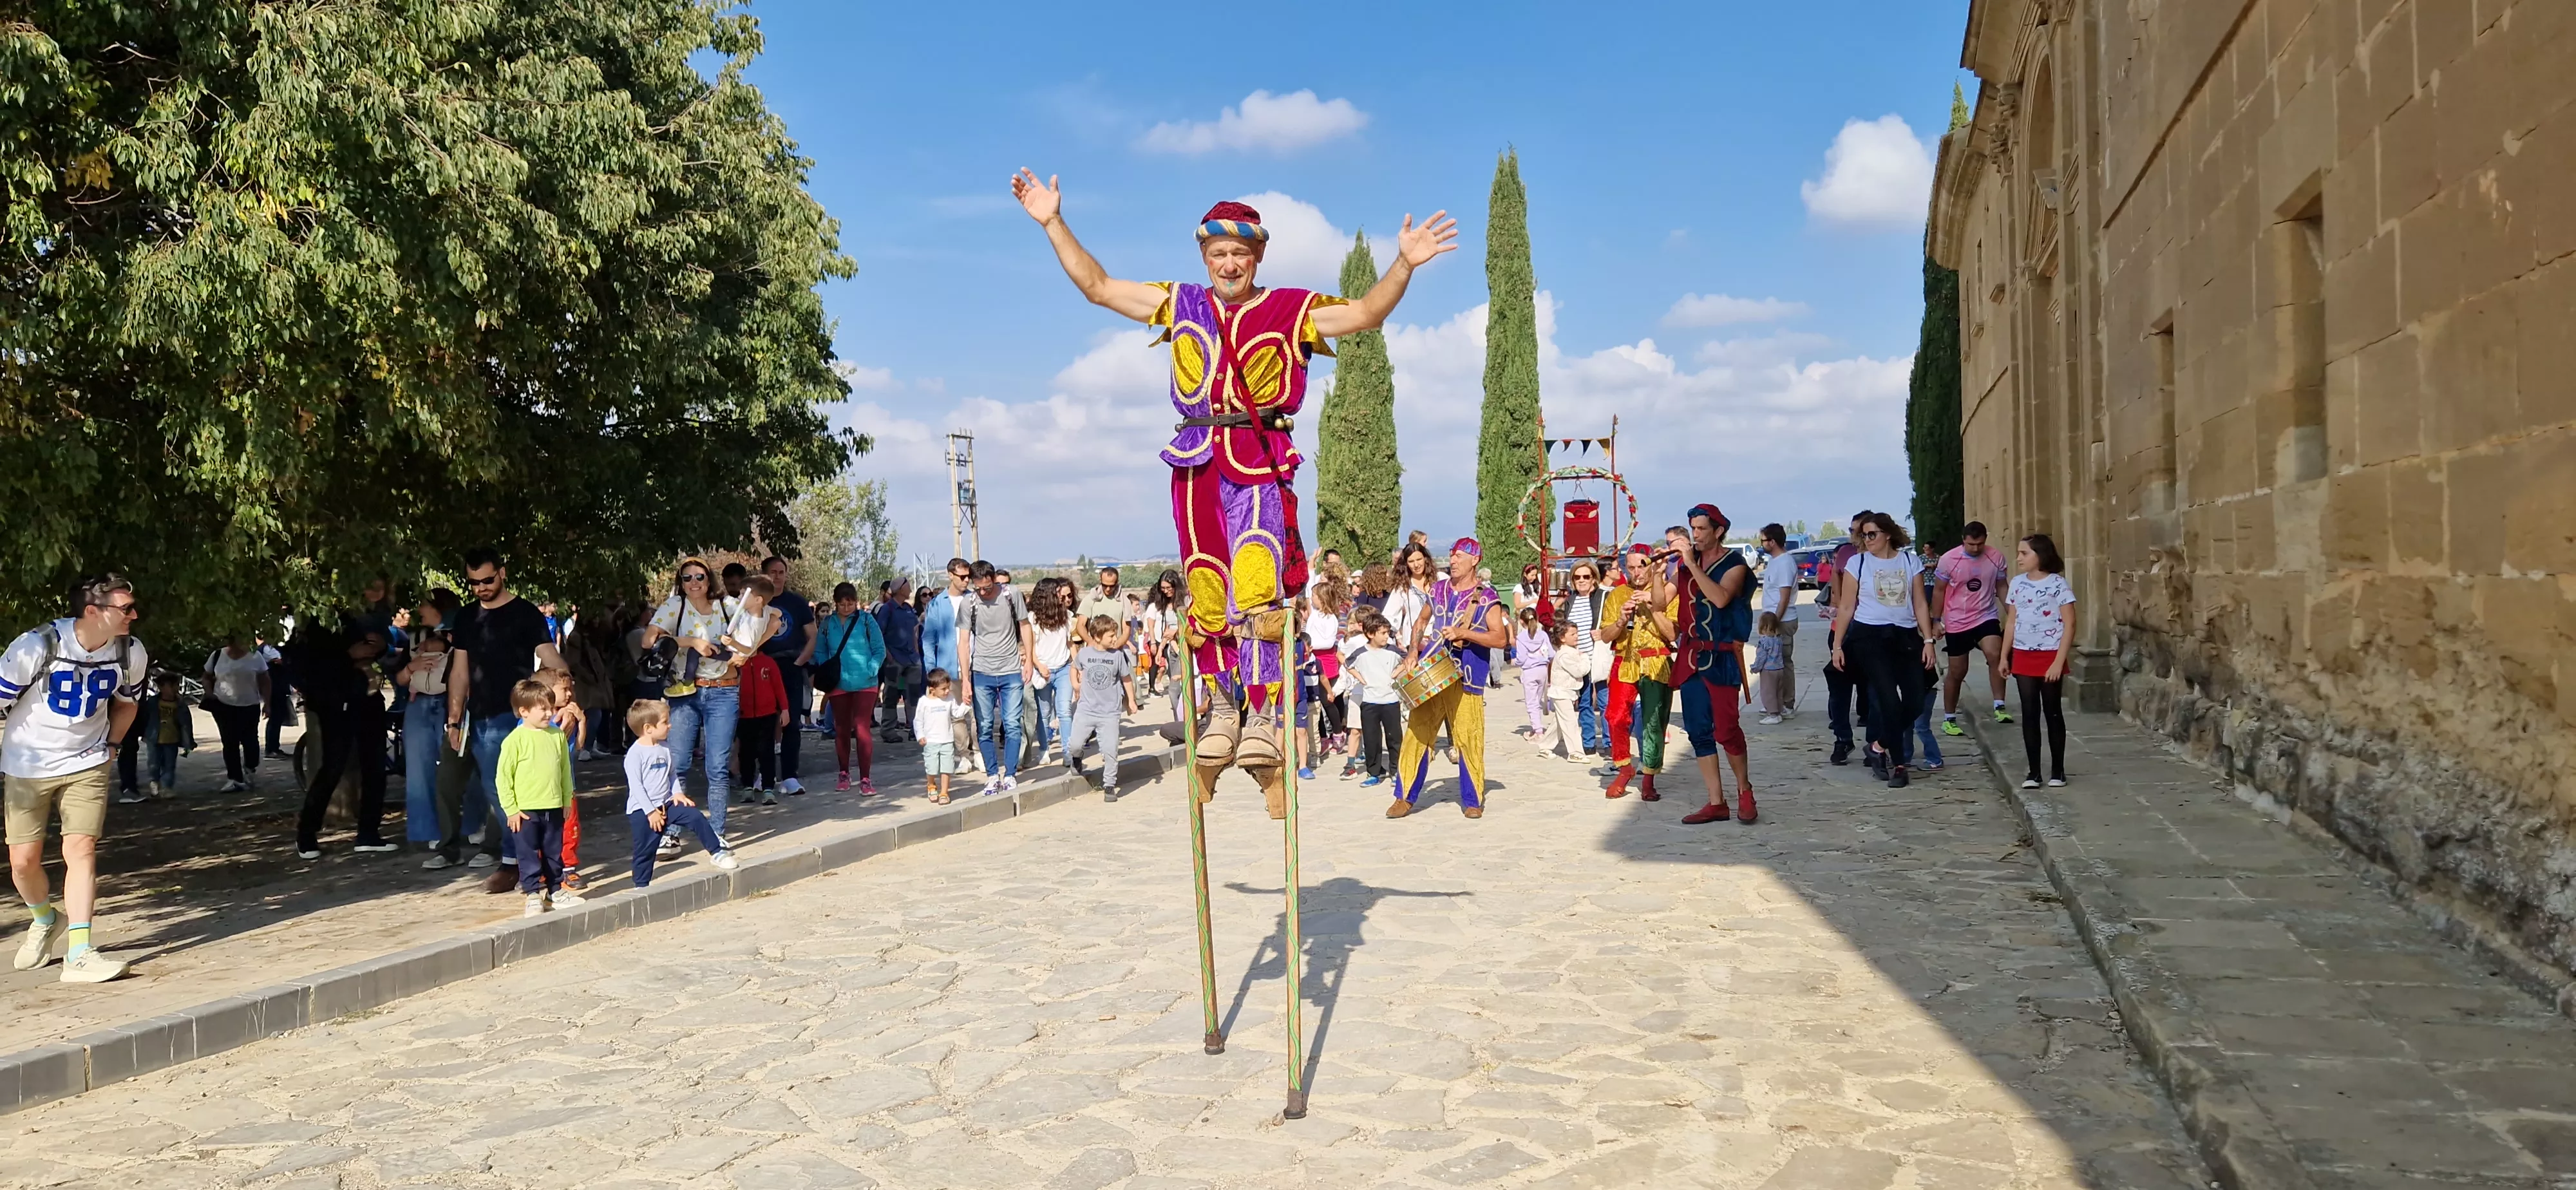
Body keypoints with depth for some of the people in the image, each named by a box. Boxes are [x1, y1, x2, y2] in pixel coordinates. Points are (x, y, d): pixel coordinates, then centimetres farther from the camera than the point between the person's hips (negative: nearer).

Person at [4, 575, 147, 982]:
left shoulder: (131, 653, -9)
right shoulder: (36, 646, -22)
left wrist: (111, 745, 8)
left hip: (86, 765, 1)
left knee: (81, 850, -11)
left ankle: (79, 954, -12)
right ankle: (45, 920, 35)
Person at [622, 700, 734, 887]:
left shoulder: (664, 750, 7)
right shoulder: (635, 754, -15)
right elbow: (636, 786, -17)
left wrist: (677, 793, -2)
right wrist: (651, 811, -19)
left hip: (666, 803, 6)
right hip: (642, 810, -6)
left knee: (696, 817, -6)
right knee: (646, 850, 0)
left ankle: (716, 853, 5)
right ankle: (641, 886, 15)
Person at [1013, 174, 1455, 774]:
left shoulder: (1291, 309, 7)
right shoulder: (1181, 303, 15)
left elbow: (1365, 313, -1)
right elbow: (1097, 286, 18)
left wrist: (1404, 264, -15)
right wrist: (1054, 223, 14)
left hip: (1261, 461, -3)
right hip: (1197, 462, 3)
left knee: (1257, 588, -15)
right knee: (1206, 589, 4)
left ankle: (1263, 714, -9)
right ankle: (1222, 706, 16)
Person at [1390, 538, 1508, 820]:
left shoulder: (1486, 598, -2)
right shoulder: (1438, 589, 12)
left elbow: (1501, 638, -9)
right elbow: (1422, 621, 25)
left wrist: (1463, 633, -18)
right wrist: (1414, 649, 8)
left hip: (1466, 679, -4)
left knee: (1468, 740, -3)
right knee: (1417, 734, 1)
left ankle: (1472, 800, 11)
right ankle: (1406, 797, 9)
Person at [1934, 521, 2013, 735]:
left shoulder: (1996, 559, -6)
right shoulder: (1948, 560, -11)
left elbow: (2001, 587, 9)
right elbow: (1939, 591, -2)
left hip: (1986, 618, 1)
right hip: (1957, 623, -1)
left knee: (1996, 655, -25)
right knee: (1957, 672, 7)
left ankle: (1999, 708, -20)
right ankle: (1949, 719, 21)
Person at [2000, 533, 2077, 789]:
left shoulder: (2057, 584, -9)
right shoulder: (2017, 583, 6)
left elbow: (2069, 624, -10)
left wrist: (2059, 661, -16)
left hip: (2050, 657, -4)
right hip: (2023, 658, 4)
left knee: (2053, 713, 5)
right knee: (2029, 714, 5)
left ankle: (2057, 771, 14)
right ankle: (2033, 772, 10)